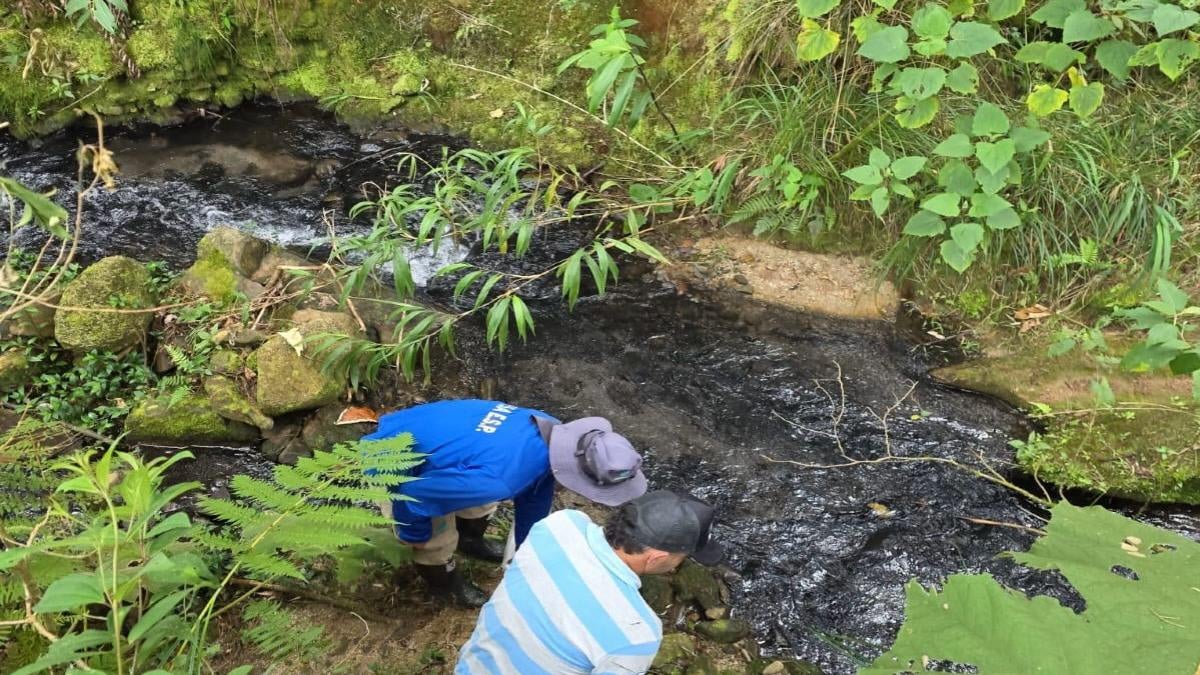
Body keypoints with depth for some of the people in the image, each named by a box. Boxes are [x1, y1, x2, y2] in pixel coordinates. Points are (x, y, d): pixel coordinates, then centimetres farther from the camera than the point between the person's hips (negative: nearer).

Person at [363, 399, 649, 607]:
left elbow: (533, 497, 5)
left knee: (482, 504, 22)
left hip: (415, 429, 7)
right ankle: (443, 580, 38)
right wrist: (418, 538, -9)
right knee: (439, 541, 6)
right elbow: (414, 497, -32)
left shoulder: (550, 431, -15)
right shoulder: (501, 477, -42)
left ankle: (469, 541, 52)